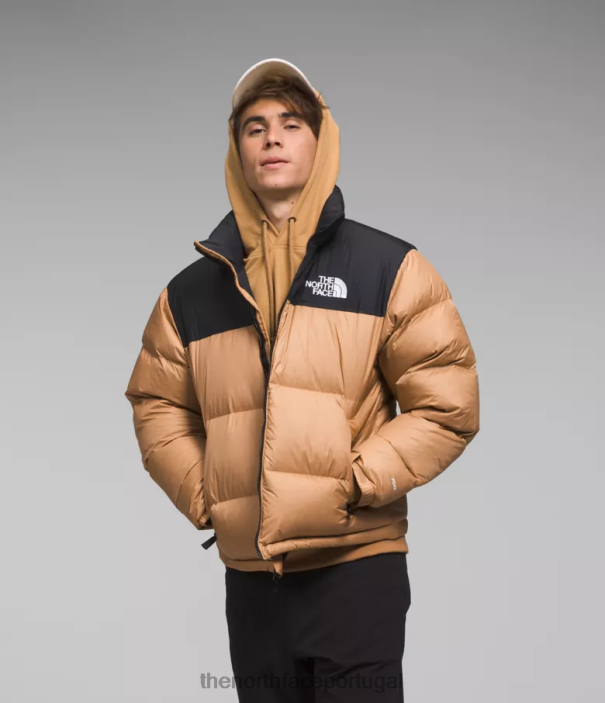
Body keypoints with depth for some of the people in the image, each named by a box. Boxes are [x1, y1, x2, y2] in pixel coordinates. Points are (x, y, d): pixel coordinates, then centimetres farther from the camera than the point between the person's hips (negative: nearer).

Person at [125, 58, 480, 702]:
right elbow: (157, 406, 15)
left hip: (357, 564, -3)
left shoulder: (389, 268, 1)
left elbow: (448, 403, -3)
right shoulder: (191, 291, 11)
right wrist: (201, 496, 1)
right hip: (249, 577, 3)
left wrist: (358, 484, -11)